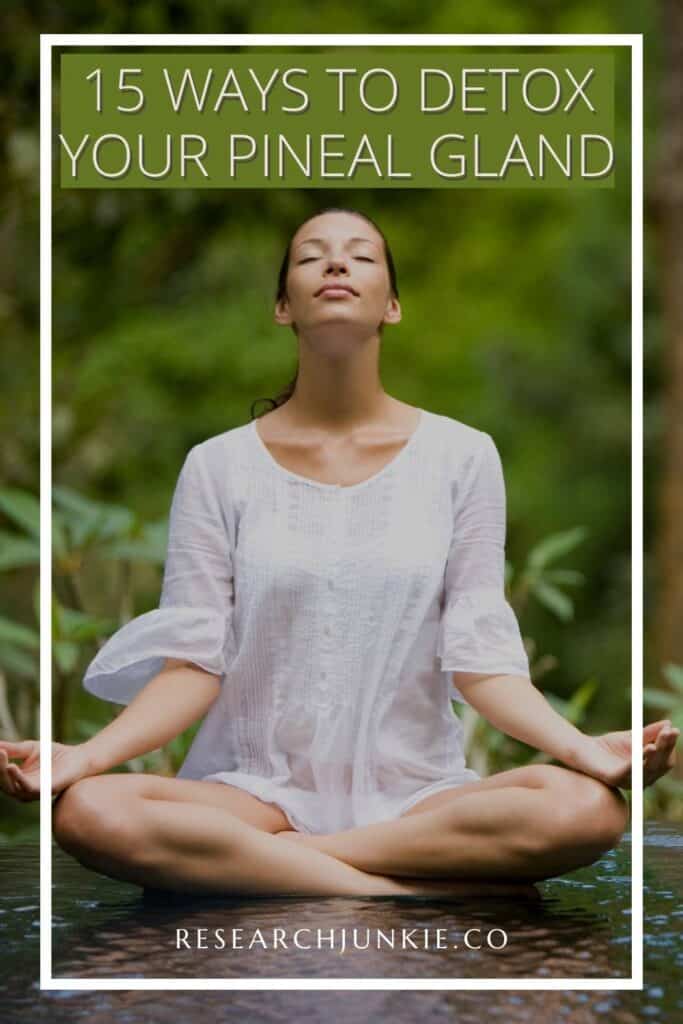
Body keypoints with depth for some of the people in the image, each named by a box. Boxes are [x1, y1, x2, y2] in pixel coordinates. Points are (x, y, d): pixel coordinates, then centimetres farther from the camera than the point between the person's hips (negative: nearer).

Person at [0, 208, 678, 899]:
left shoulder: (461, 455, 4)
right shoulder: (218, 466, 4)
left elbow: (480, 658, -1)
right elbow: (193, 661, -1)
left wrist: (582, 747, -19)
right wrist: (85, 756, -18)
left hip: (415, 792, 0)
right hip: (256, 788, 0)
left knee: (586, 807, -31)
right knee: (91, 812, -32)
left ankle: (257, 864, -20)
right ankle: (417, 889, -25)